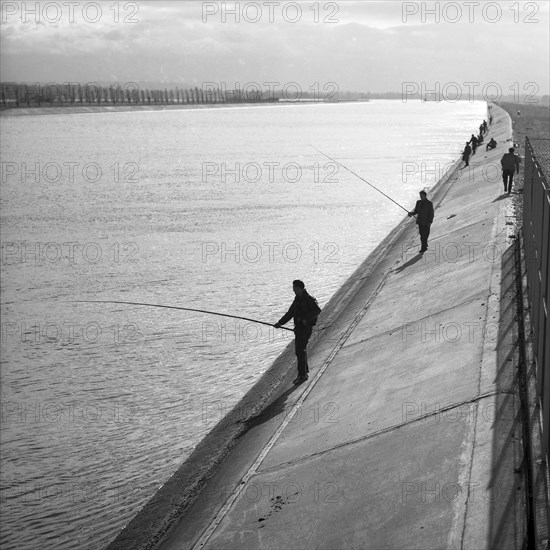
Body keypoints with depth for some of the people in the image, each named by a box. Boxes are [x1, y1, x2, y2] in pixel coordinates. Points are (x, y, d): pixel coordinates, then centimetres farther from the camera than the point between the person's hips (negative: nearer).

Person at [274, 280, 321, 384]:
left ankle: (302, 375, -7)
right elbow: (290, 313, 18)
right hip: (298, 327, 9)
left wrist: (307, 319, -33)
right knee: (299, 350, 13)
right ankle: (305, 372, 26)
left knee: (300, 351, -12)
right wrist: (280, 323, 9)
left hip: (306, 328, -9)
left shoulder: (309, 299, -13)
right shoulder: (297, 299, 14)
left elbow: (317, 310, -26)